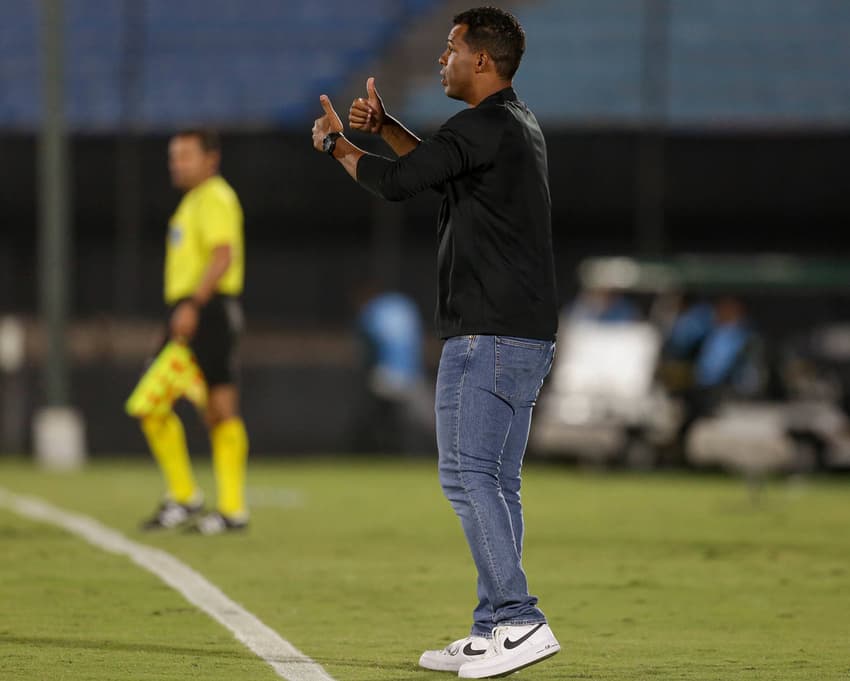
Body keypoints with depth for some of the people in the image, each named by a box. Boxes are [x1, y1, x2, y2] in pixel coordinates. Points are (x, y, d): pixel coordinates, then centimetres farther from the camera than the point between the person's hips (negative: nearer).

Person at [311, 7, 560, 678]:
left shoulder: (484, 127, -14)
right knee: (493, 483, 11)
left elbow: (397, 182, -13)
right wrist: (385, 126, 23)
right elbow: (437, 166, 35)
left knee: (468, 474, -13)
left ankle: (520, 621, -18)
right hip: (527, 337, 10)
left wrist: (335, 143, 4)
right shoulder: (518, 125, 19)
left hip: (489, 337, -10)